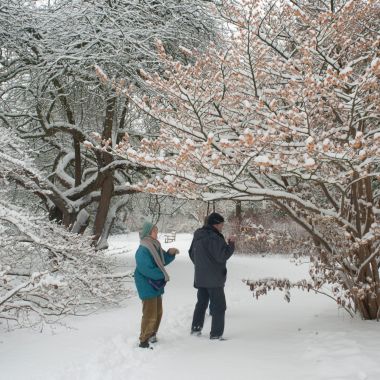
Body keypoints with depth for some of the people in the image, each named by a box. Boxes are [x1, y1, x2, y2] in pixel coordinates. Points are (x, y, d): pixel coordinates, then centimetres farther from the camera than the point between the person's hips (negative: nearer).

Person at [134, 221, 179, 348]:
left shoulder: (155, 246, 6)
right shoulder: (143, 250, -22)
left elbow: (163, 261, 17)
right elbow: (147, 270, -26)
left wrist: (170, 253, -3)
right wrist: (163, 275, -14)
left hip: (156, 285, 9)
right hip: (147, 286, -9)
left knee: (158, 312, 18)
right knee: (150, 315, -6)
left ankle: (152, 336, 33)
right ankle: (144, 341, 5)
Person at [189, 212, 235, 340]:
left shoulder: (197, 237, 7)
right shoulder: (214, 238, -22)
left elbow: (191, 253, 18)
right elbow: (222, 256, -22)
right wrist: (231, 244, -11)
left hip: (200, 277, 8)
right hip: (214, 278, -8)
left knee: (201, 303, 21)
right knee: (219, 306, 1)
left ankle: (195, 328, 27)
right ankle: (216, 334, 2)